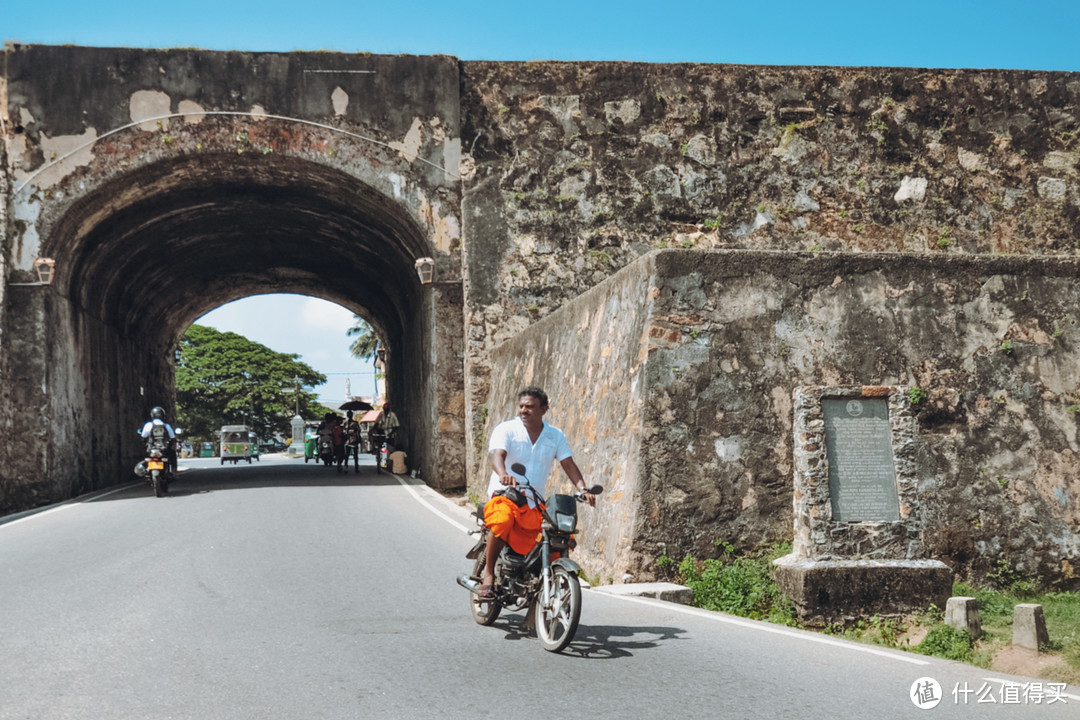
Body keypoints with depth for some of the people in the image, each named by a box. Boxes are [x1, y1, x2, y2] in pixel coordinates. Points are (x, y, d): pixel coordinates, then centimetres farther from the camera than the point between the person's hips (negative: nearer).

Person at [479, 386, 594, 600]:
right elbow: (497, 456, -19)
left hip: (536, 501, 4)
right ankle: (488, 574, -21)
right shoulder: (506, 430, -3)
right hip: (505, 494, -4)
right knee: (502, 520, -37)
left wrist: (582, 488, -15)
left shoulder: (555, 435, 10)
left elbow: (568, 464, 3)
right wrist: (503, 475, -42)